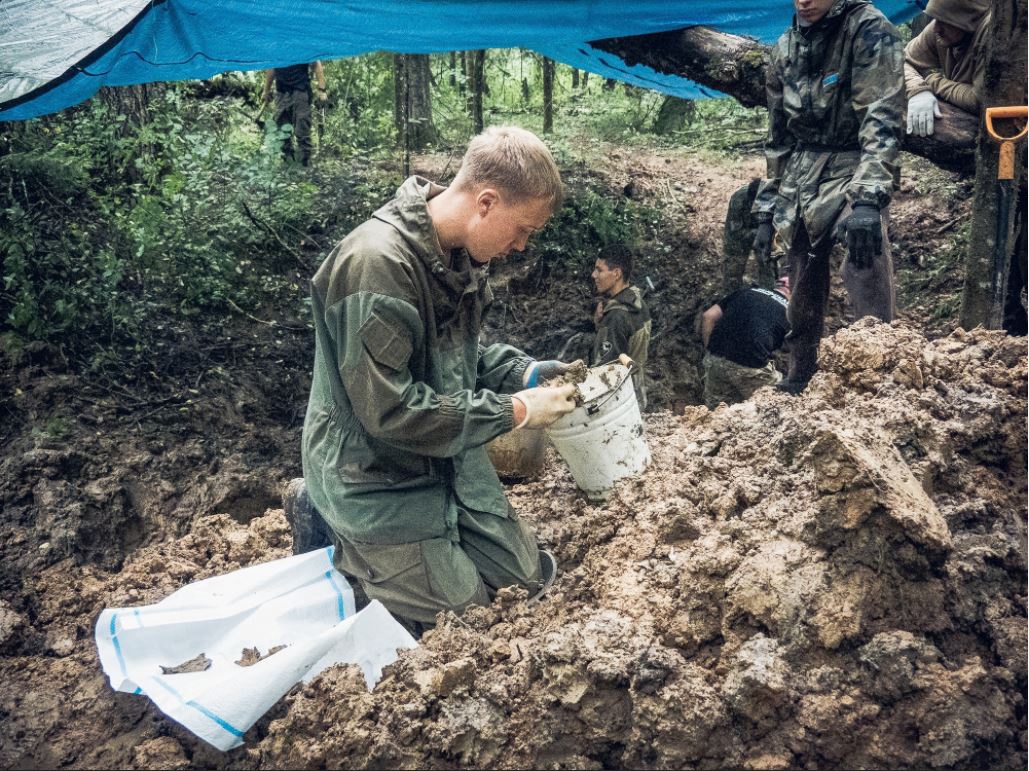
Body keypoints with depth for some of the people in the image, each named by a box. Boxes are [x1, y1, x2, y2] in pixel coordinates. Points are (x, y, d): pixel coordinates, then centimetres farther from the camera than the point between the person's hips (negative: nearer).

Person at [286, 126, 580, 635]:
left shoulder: (460, 253, -2)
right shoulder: (375, 263, -30)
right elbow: (390, 410, -31)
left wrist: (522, 372, -5)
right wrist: (513, 412, -23)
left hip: (449, 456, 8)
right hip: (376, 475, -8)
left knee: (528, 579, 14)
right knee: (461, 612, 2)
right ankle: (324, 517, 16)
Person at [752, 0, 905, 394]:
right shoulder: (785, 48, 9)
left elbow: (882, 119, -21)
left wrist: (867, 199, -33)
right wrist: (766, 212, 14)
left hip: (851, 173, -6)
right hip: (799, 184, 6)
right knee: (803, 299, 10)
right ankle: (798, 384, 25)